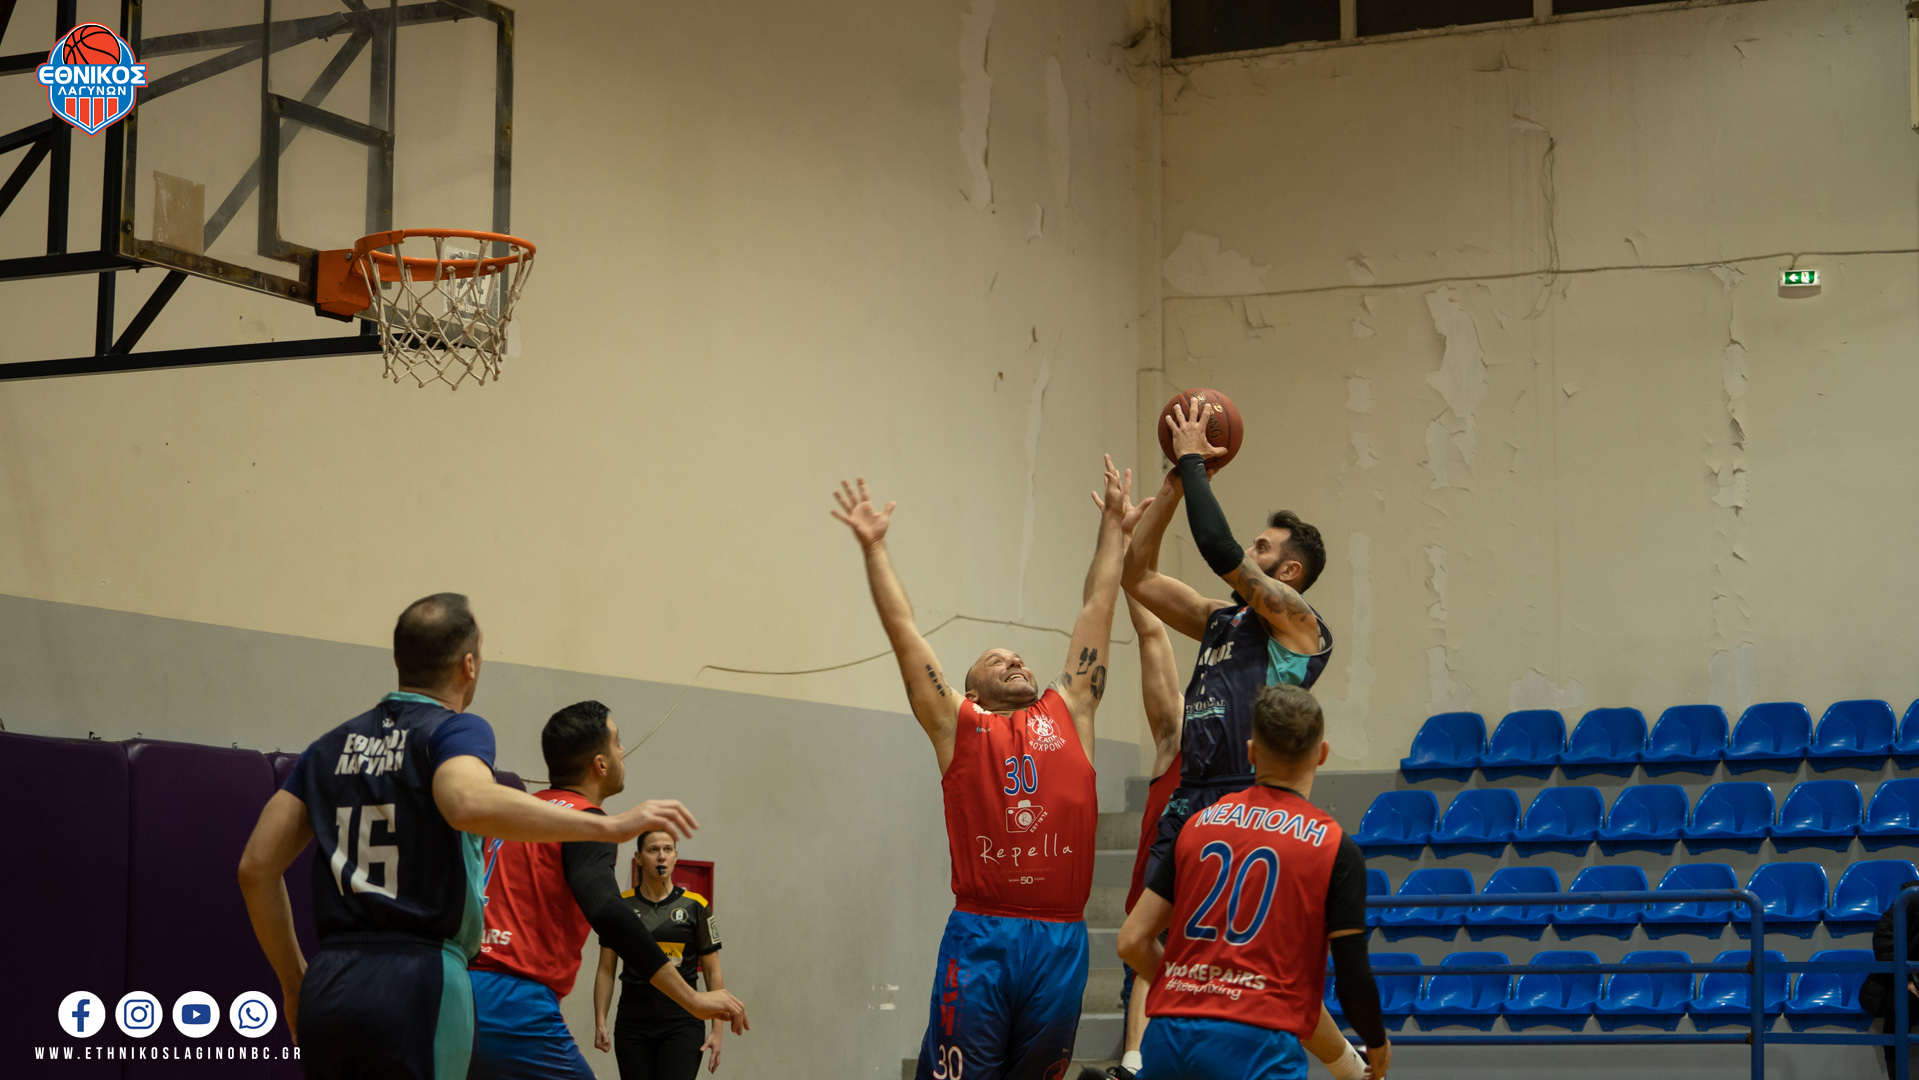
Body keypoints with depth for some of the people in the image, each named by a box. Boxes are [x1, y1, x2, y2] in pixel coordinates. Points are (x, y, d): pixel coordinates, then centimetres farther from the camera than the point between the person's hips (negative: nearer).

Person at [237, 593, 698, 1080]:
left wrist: (294, 982, 23)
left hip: (327, 990, 6)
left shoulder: (330, 746, 17)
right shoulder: (456, 730, -1)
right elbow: (470, 803, -26)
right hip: (416, 987, -6)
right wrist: (610, 825, -26)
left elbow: (256, 867, 14)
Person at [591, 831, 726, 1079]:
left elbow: (713, 972, 5)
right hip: (633, 1020, 2)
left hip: (682, 1022, -2)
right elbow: (606, 970, 8)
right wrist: (600, 1023, -1)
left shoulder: (696, 906, 2)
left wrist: (717, 1030, -1)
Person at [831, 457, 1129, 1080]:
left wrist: (1112, 526, 28)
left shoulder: (1069, 714, 17)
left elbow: (1096, 610, 22)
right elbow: (902, 629, 10)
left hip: (1062, 938, 3)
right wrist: (874, 546, 11)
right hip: (981, 938, -3)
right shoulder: (957, 724, 10)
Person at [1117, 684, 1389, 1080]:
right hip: (1256, 1043, -5)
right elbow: (1353, 982, -3)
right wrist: (1378, 1045, 17)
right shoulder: (1336, 848, -1)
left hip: (1166, 1037, 5)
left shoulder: (1198, 824, 11)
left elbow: (1132, 942, 10)